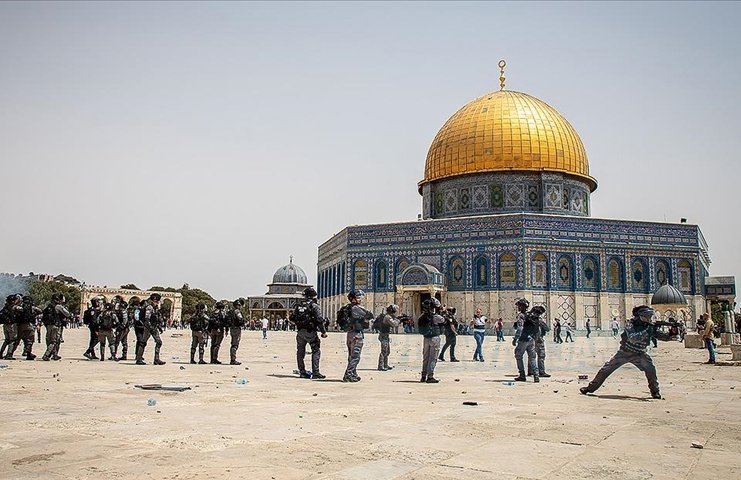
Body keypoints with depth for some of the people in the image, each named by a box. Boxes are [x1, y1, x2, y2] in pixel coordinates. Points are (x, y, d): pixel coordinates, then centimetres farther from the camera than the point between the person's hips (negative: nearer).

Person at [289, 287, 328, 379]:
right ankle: (315, 372, -7)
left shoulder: (298, 305, 8)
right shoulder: (314, 306, -7)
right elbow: (319, 320, -15)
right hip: (310, 332, -5)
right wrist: (323, 332, -7)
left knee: (300, 352, 14)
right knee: (316, 351, 0)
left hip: (300, 332, 5)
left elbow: (291, 318, 15)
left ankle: (302, 372, 19)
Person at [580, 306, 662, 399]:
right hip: (624, 353, -2)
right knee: (606, 369, -2)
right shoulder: (630, 323, -21)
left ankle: (655, 391, -4)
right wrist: (646, 332, -43)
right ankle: (590, 388, 9)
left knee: (650, 368, -22)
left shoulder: (650, 326, -9)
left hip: (639, 354, 2)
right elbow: (632, 338, -35)